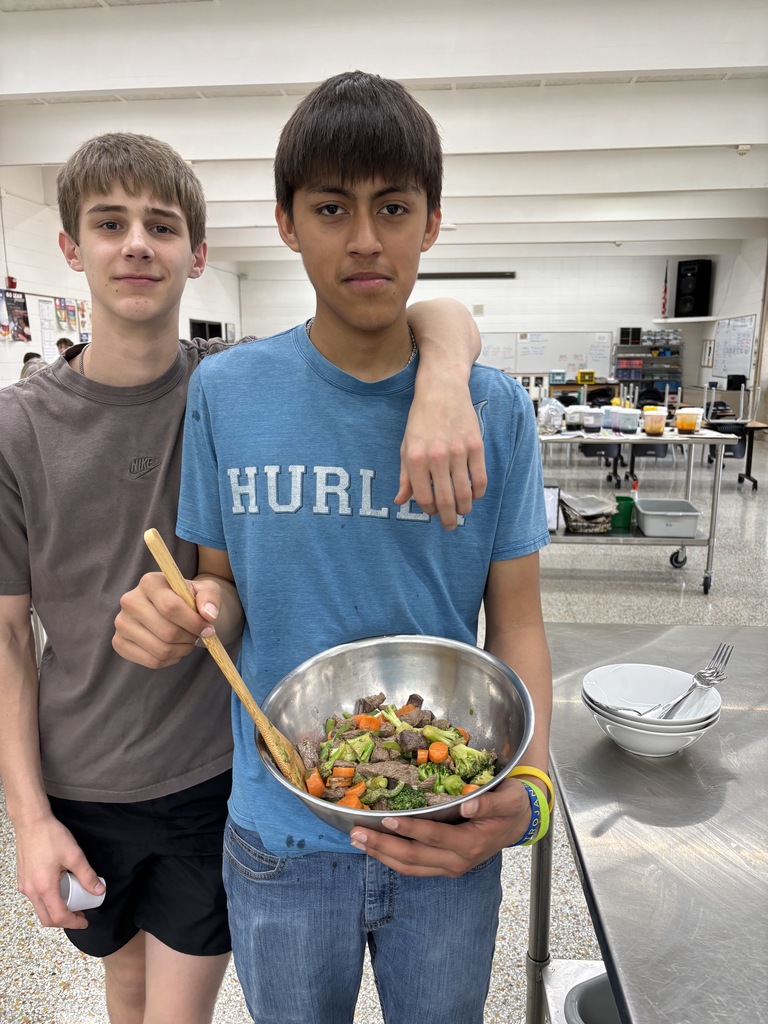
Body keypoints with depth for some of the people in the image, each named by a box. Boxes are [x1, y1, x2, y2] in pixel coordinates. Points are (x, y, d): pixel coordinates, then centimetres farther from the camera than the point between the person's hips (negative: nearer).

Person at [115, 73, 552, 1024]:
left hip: (446, 835, 1)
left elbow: (516, 623, -6)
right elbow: (224, 584, 1)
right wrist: (188, 613, -22)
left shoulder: (497, 409, -9)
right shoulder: (224, 393, -9)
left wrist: (527, 787, -21)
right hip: (279, 834, 0)